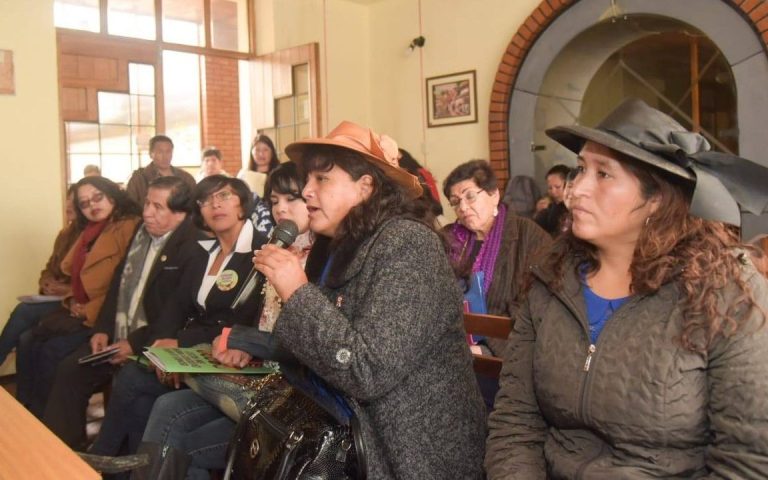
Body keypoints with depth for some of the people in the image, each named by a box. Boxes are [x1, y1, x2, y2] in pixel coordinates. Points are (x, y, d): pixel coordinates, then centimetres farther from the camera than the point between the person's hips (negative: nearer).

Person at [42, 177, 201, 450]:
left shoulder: (192, 247, -18)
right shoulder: (142, 232, 8)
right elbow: (120, 281, 14)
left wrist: (136, 343, -18)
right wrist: (103, 329, 4)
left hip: (151, 345, -8)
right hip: (117, 337, 8)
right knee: (68, 370, -1)